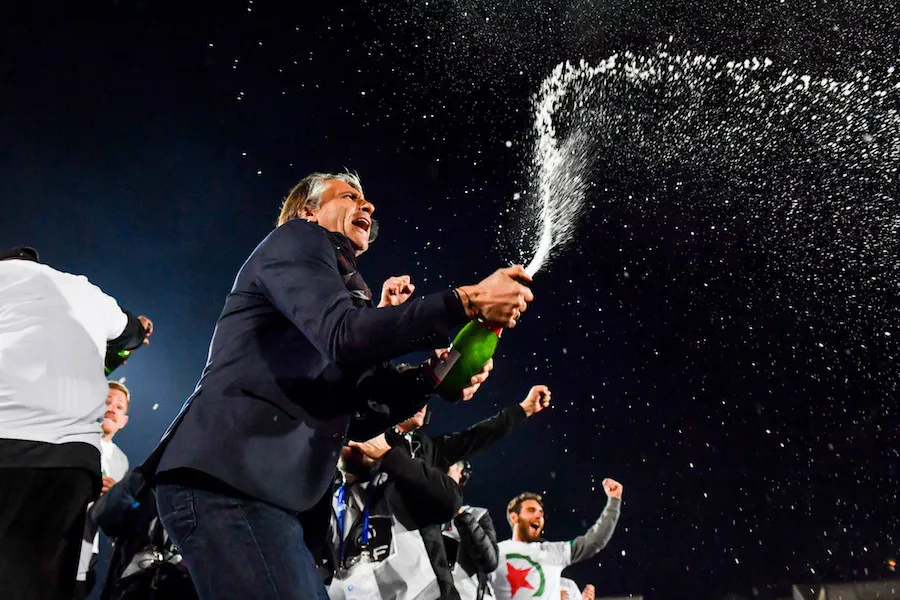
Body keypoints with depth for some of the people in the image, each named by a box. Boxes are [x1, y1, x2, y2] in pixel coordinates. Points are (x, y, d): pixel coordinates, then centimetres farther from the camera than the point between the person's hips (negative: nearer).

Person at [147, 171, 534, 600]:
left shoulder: (341, 290, 28)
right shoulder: (297, 239, 4)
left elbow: (357, 418, 20)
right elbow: (345, 336, -17)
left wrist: (430, 377, 6)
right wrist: (466, 303, -18)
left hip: (278, 496, 9)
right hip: (228, 480, -9)